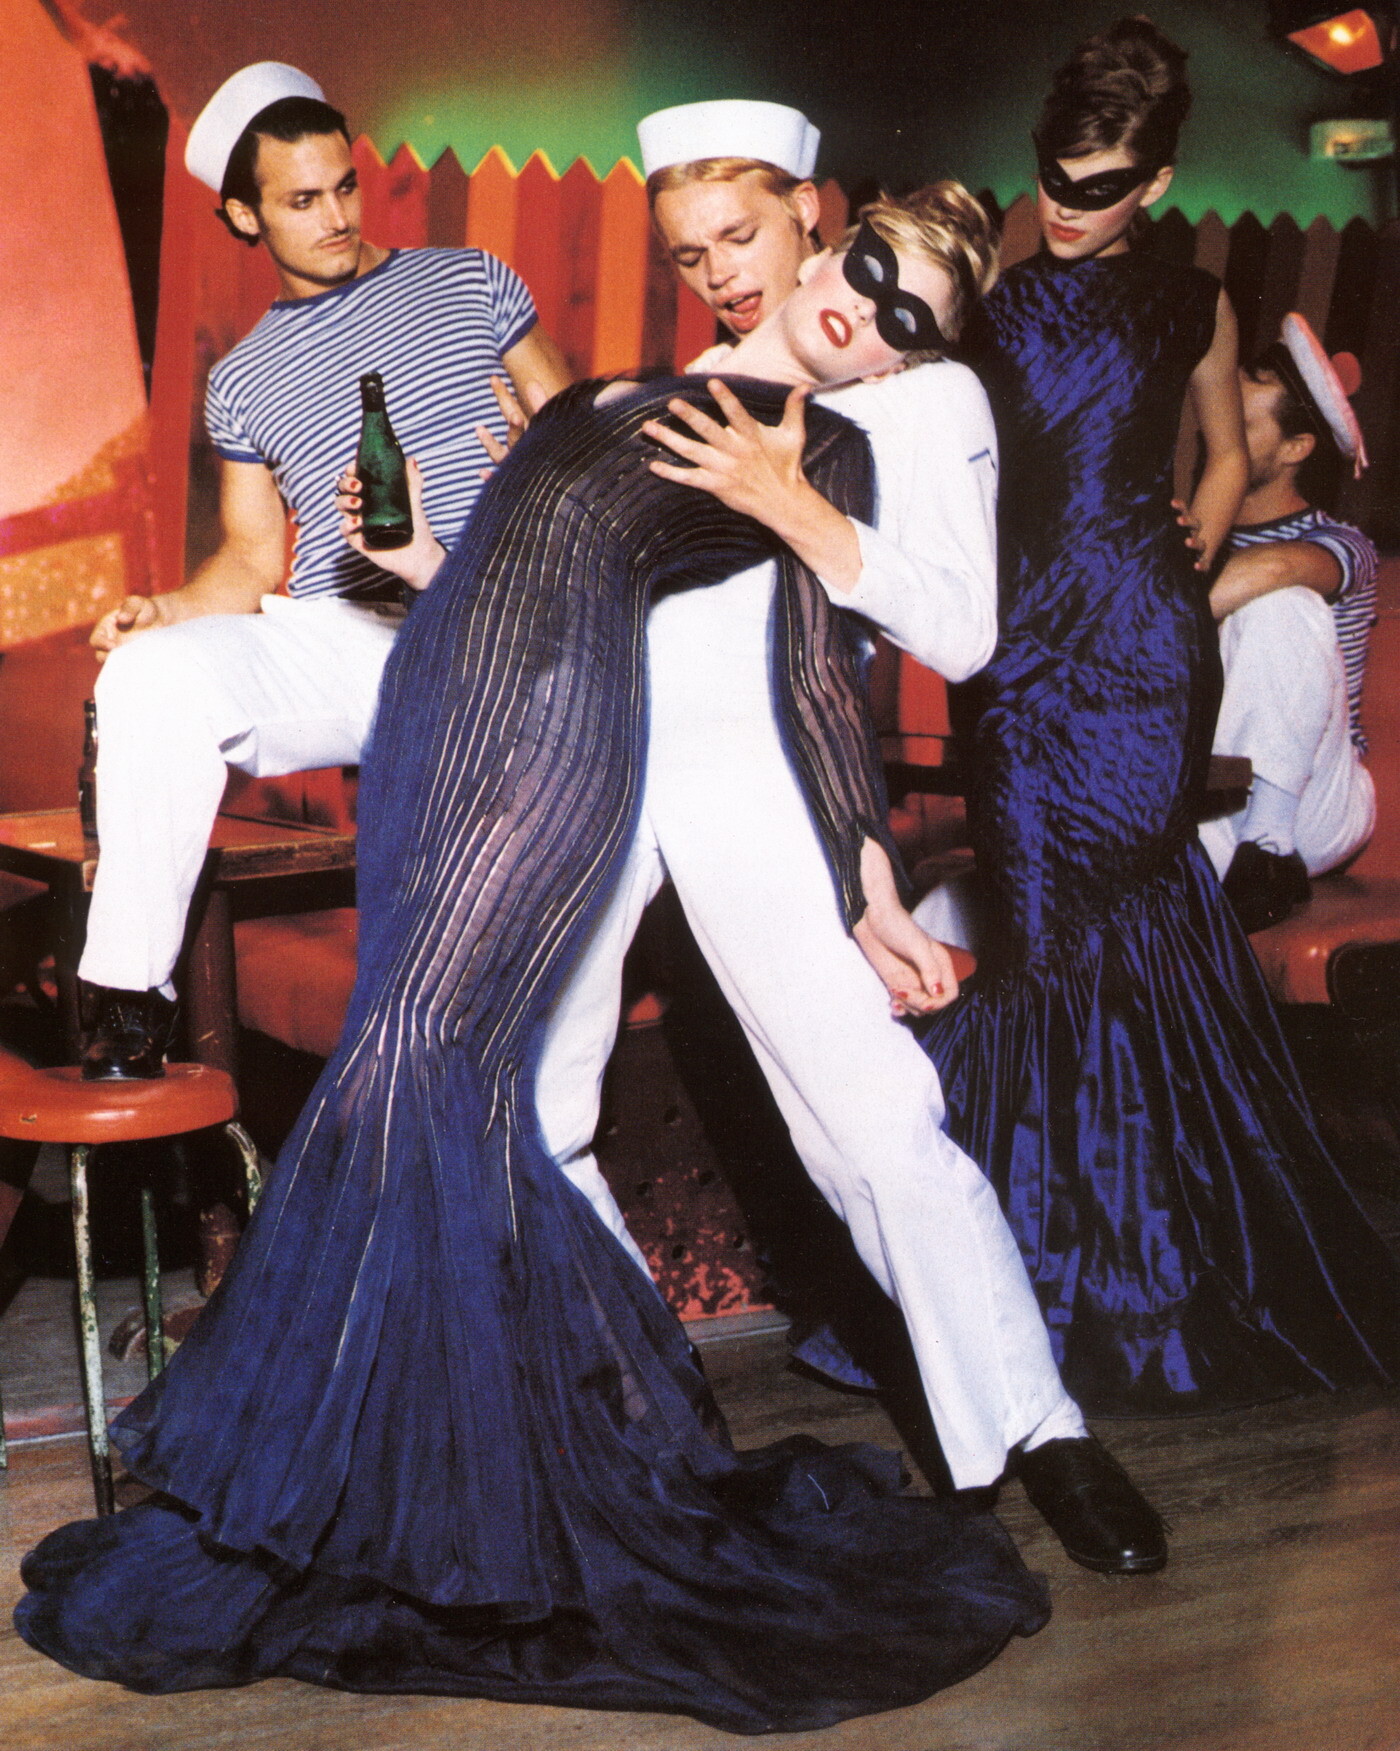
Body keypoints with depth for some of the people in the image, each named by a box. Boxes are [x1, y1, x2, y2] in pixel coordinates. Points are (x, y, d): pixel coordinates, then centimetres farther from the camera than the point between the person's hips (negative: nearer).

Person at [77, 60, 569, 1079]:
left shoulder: (470, 282, 13)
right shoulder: (243, 384, 19)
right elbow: (254, 560, 18)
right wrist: (167, 610, -4)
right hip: (330, 643, 2)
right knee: (152, 676, -27)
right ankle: (132, 1000, -16)